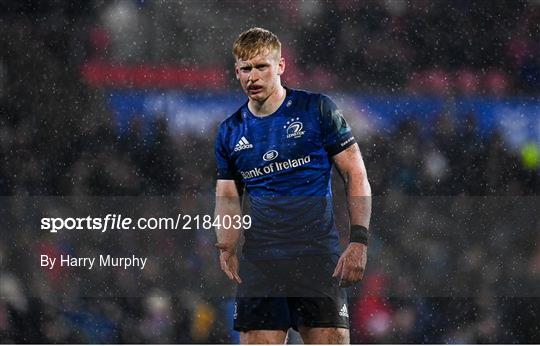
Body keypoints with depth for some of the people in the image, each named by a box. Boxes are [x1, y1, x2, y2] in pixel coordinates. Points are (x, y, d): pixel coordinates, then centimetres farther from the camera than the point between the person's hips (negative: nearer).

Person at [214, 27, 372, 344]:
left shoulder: (317, 109, 1)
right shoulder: (230, 132, 12)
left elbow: (356, 176, 1)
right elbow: (228, 197, 16)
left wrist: (359, 241, -9)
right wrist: (226, 248, -5)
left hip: (318, 255, -3)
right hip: (260, 258, 3)